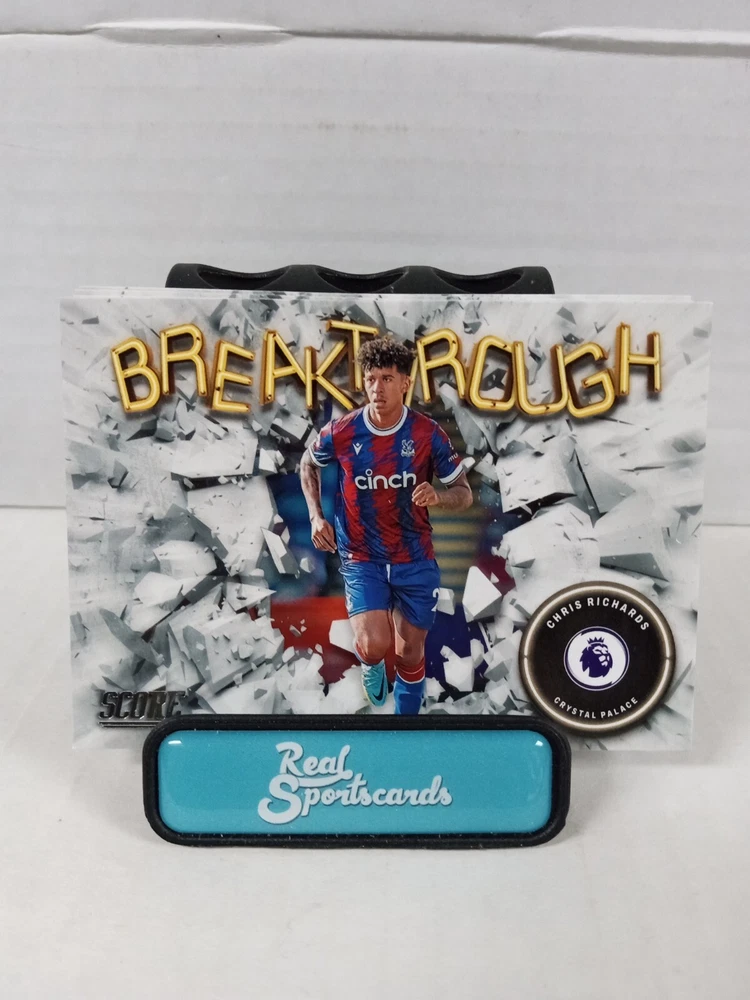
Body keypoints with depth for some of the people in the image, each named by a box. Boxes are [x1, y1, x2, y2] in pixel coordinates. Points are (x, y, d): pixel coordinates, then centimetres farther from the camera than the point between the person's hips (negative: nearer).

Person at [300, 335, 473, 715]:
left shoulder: (428, 434, -10)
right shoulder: (340, 433, -10)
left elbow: (464, 494, -2)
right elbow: (308, 465, 13)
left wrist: (437, 496, -25)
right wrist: (316, 516, 1)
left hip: (416, 560, 1)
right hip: (362, 559, -1)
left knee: (410, 654, 11)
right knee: (373, 647, -19)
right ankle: (371, 665, 21)